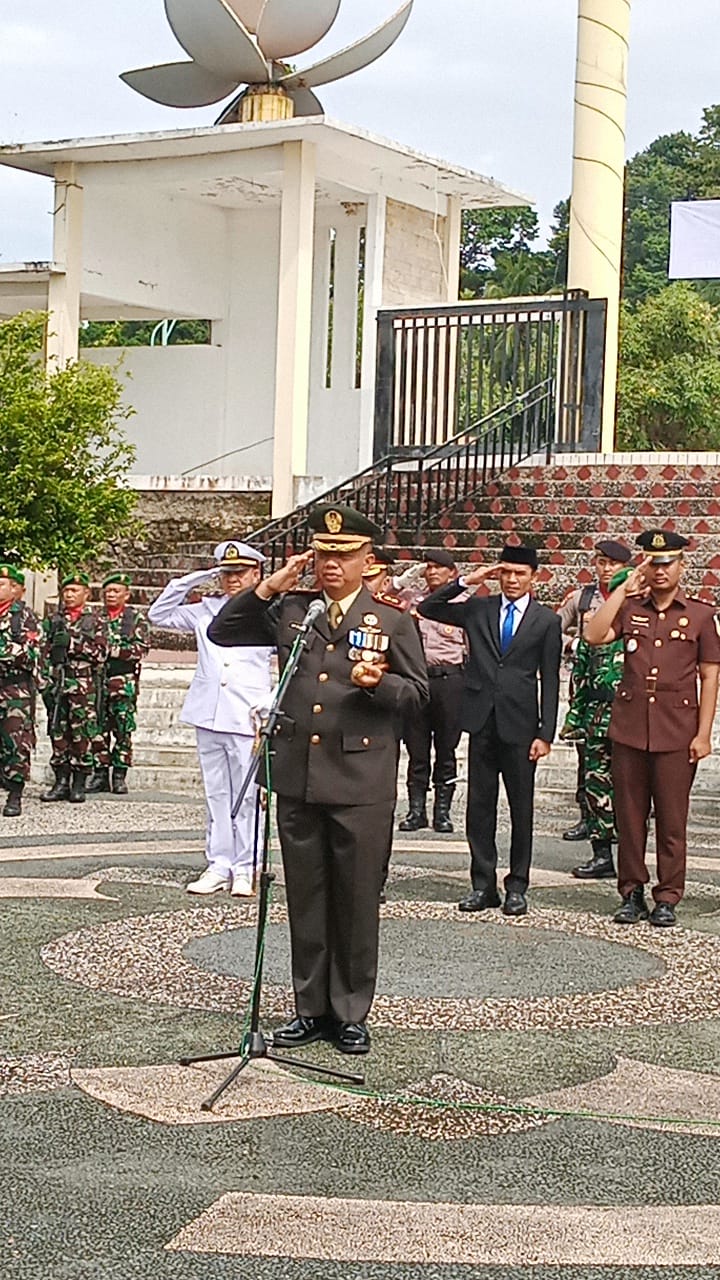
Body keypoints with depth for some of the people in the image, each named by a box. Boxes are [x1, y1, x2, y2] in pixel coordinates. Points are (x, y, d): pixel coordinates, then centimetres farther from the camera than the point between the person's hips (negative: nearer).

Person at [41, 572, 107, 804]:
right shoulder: (54, 621, 13)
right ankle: (61, 782, 9)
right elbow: (45, 653, 10)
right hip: (57, 683, 3)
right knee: (58, 733, 3)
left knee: (81, 735, -3)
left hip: (84, 685, -3)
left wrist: (74, 643, -13)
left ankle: (79, 785, 3)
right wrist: (46, 685, 1)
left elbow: (101, 653, -4)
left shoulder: (94, 621, 5)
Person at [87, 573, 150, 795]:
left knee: (123, 729, -1)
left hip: (124, 683, -2)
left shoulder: (136, 619, 6)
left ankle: (120, 775, 3)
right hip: (97, 679, 2)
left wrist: (112, 650, -14)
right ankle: (100, 774, 8)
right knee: (99, 729, 2)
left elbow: (140, 648, -6)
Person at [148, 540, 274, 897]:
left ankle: (244, 869, 6)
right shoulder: (206, 610, 13)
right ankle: (218, 865, 14)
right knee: (216, 794, 8)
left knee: (246, 795, -1)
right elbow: (159, 614, 14)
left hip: (246, 720, -4)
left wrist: (271, 704, -11)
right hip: (208, 716, 4)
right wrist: (191, 580, 6)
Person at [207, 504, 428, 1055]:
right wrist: (268, 588, -1)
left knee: (357, 901, 3)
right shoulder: (290, 610, 10)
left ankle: (351, 1013, 15)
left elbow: (417, 692, 3)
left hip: (362, 785, -3)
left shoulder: (393, 619, 3)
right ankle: (311, 1008, 22)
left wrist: (377, 683, -17)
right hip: (298, 778, 3)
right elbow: (222, 633, 9)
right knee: (305, 900, 11)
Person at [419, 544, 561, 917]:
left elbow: (550, 681, 2)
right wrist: (465, 582, -2)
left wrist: (545, 733, -5)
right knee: (479, 806, 5)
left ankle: (517, 886, 13)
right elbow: (427, 609, 7)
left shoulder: (546, 620, 4)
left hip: (520, 725, -2)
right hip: (482, 721, 2)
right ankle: (483, 885, 13)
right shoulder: (477, 609, 10)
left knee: (521, 809, 4)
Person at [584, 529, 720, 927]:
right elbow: (593, 636, -9)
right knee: (629, 816, 7)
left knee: (672, 820, 3)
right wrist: (624, 589, -6)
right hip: (629, 728, 2)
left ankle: (667, 898, 12)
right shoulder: (629, 609, 8)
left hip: (677, 732, -2)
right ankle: (631, 893, 17)